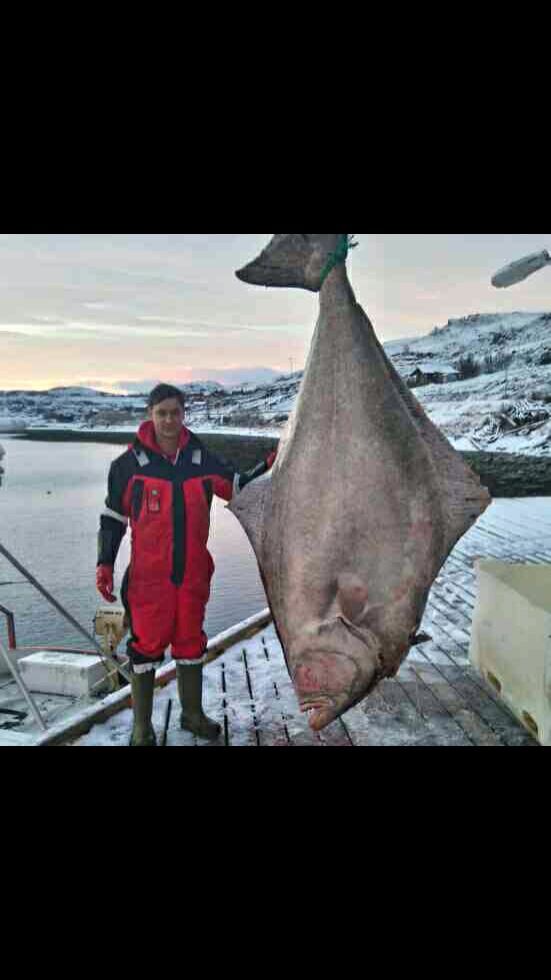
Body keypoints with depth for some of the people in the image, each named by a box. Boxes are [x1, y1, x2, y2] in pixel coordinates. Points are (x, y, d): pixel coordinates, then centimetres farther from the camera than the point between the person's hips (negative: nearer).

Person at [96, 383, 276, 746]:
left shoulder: (201, 457, 4)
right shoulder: (130, 463, -4)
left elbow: (237, 487, 10)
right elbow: (113, 517, 2)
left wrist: (267, 466, -5)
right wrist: (105, 563, -3)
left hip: (193, 571, 3)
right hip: (148, 574, -3)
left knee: (191, 643, 15)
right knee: (147, 645, 2)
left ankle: (192, 713, 33)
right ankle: (142, 727, 19)